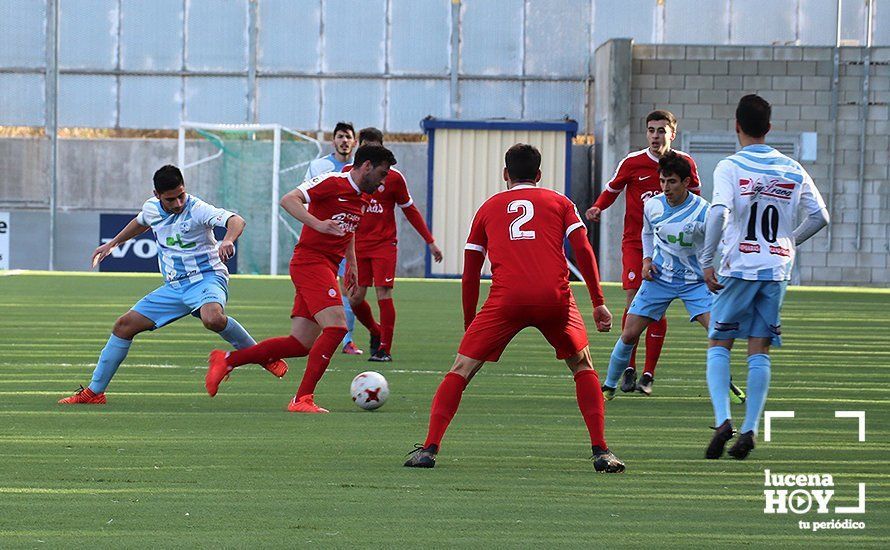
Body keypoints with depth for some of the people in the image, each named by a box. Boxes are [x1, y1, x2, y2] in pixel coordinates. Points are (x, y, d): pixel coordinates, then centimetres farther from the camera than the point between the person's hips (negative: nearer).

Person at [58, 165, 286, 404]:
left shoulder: (196, 209, -18)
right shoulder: (151, 208, 3)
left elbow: (236, 221, -33)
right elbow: (140, 222, 29)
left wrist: (228, 240, -53)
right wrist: (112, 243, 36)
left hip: (206, 279, -7)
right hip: (174, 286, 7)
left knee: (213, 318, -40)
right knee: (125, 325, 2)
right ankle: (94, 392, 12)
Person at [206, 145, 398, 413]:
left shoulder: (362, 199, 17)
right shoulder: (333, 182, -10)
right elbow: (288, 200, -18)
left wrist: (351, 264, 26)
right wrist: (318, 224, -31)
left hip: (326, 268, 9)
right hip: (310, 261, -9)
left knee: (301, 344, 5)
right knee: (336, 327, -21)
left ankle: (226, 360, 14)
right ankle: (302, 399, -18)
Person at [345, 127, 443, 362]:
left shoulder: (393, 177, -2)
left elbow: (410, 211, 6)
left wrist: (430, 241, 5)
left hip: (384, 244, -3)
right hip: (357, 244, 3)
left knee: (384, 295, -12)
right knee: (355, 299, 0)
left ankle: (384, 349, -4)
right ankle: (376, 332, 28)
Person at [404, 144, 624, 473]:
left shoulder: (489, 208, 22)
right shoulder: (559, 202, 20)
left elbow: (469, 276, 20)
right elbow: (583, 250, 5)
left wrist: (468, 322, 28)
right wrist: (599, 303, 7)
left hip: (506, 298, 0)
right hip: (555, 297, 1)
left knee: (461, 369, 9)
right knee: (582, 366, 22)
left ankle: (429, 448, -3)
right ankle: (601, 451, 11)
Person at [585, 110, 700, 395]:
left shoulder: (684, 163, 0)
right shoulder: (632, 163, -4)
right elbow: (611, 189, 9)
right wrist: (597, 208, -10)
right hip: (635, 242, -1)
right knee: (633, 303, -11)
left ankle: (648, 375, 5)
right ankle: (629, 369, 0)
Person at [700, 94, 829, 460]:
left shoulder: (730, 167, -7)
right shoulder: (793, 170, 6)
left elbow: (719, 211, -21)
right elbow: (820, 217, 6)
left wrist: (707, 261, -15)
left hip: (738, 267, -3)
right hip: (777, 269, 3)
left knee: (718, 345, 7)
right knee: (759, 352, 7)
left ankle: (722, 417, -12)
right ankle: (750, 429, -1)